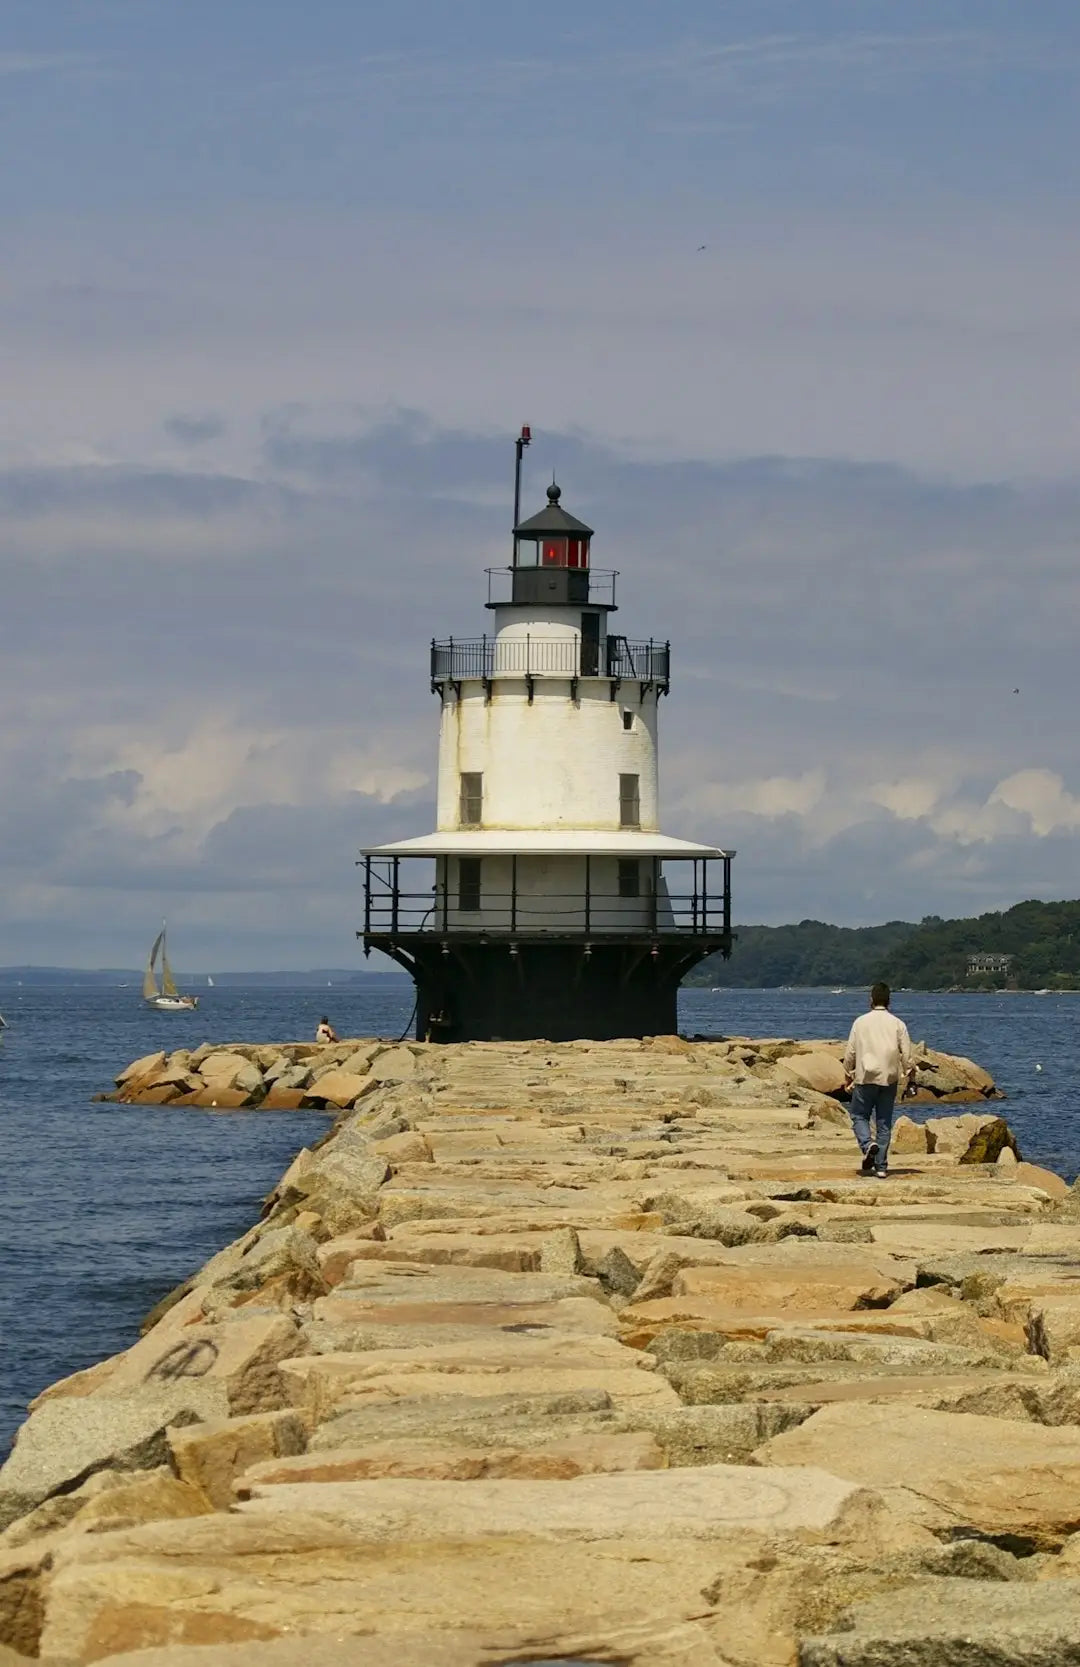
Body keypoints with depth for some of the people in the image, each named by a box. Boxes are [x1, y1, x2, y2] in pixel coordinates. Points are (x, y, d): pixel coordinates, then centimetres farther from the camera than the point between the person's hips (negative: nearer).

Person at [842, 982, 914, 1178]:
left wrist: (848, 1074, 13)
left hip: (865, 1078, -2)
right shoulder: (897, 1024, 0)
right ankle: (881, 1166, 6)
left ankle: (868, 1144, -19)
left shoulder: (861, 1022, -2)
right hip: (889, 1079, 2)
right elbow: (907, 1054, 0)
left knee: (859, 1116, 10)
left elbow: (850, 1051, 1)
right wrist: (909, 1075, 14)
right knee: (884, 1122, 7)